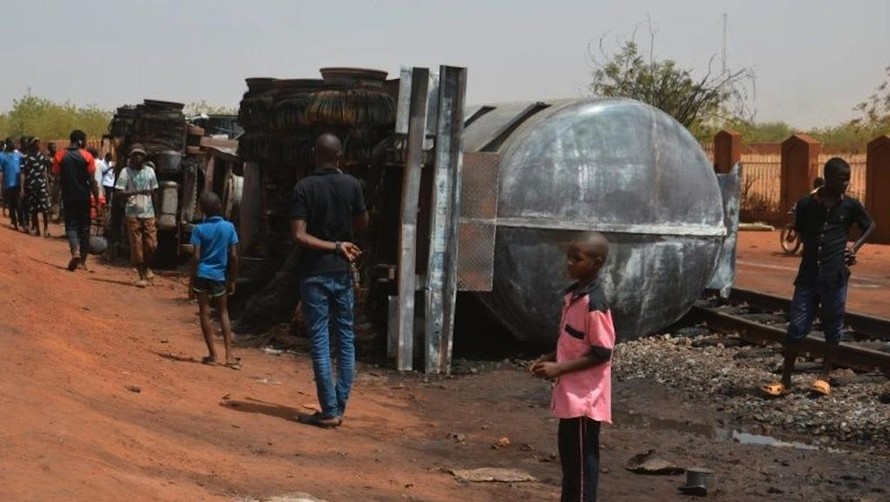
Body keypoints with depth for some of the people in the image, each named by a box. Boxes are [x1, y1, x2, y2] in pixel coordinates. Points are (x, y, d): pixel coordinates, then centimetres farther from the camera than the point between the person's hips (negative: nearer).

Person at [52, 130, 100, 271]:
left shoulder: (60, 156, -2)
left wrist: (56, 196, 11)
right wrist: (97, 198, -1)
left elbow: (57, 179, -2)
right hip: (84, 196, 0)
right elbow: (92, 180, -7)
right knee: (84, 226, 10)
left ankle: (75, 251, -22)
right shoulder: (87, 156, -6)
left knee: (71, 224, 5)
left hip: (68, 196, 0)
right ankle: (82, 260, 12)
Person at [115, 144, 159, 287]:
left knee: (151, 245, -3)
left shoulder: (150, 171, 8)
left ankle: (146, 267, 25)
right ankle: (142, 276, 8)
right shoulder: (126, 172, -3)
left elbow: (154, 193, 12)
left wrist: (156, 214, 9)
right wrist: (137, 192, -24)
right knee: (136, 246, 0)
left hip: (148, 214, 2)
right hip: (133, 214, -2)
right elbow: (120, 192, -10)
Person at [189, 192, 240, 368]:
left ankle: (212, 354, 8)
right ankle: (229, 355, 4)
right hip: (219, 276, 1)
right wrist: (232, 280, 6)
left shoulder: (199, 229, -6)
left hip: (202, 275, -1)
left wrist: (192, 280, -3)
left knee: (205, 313, 7)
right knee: (223, 313, 14)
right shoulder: (229, 227, -2)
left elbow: (196, 257, -10)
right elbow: (233, 256, -3)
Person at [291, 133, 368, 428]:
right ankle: (339, 407, 12)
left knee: (319, 341, 0)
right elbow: (362, 224, 12)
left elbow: (300, 236, -15)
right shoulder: (351, 185, -2)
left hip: (315, 273, -3)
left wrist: (335, 246, -9)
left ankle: (329, 411, 0)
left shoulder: (304, 188, -9)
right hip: (342, 272, 3)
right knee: (345, 338, 11)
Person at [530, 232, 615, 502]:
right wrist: (550, 358, 5)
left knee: (582, 458, -1)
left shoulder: (594, 303, -20)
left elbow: (602, 353, -20)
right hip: (570, 393, 9)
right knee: (569, 454, 18)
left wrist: (559, 368, -20)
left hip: (585, 396, -9)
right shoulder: (572, 295, 8)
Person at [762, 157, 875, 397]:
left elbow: (870, 226, 16)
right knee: (796, 328, 0)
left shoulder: (850, 205, 1)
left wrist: (854, 247, 4)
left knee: (833, 328, 7)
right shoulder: (806, 204, 0)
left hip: (835, 276, 0)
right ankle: (785, 381, 7)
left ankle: (824, 376, 22)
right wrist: (815, 248, 1)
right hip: (808, 274, 0)